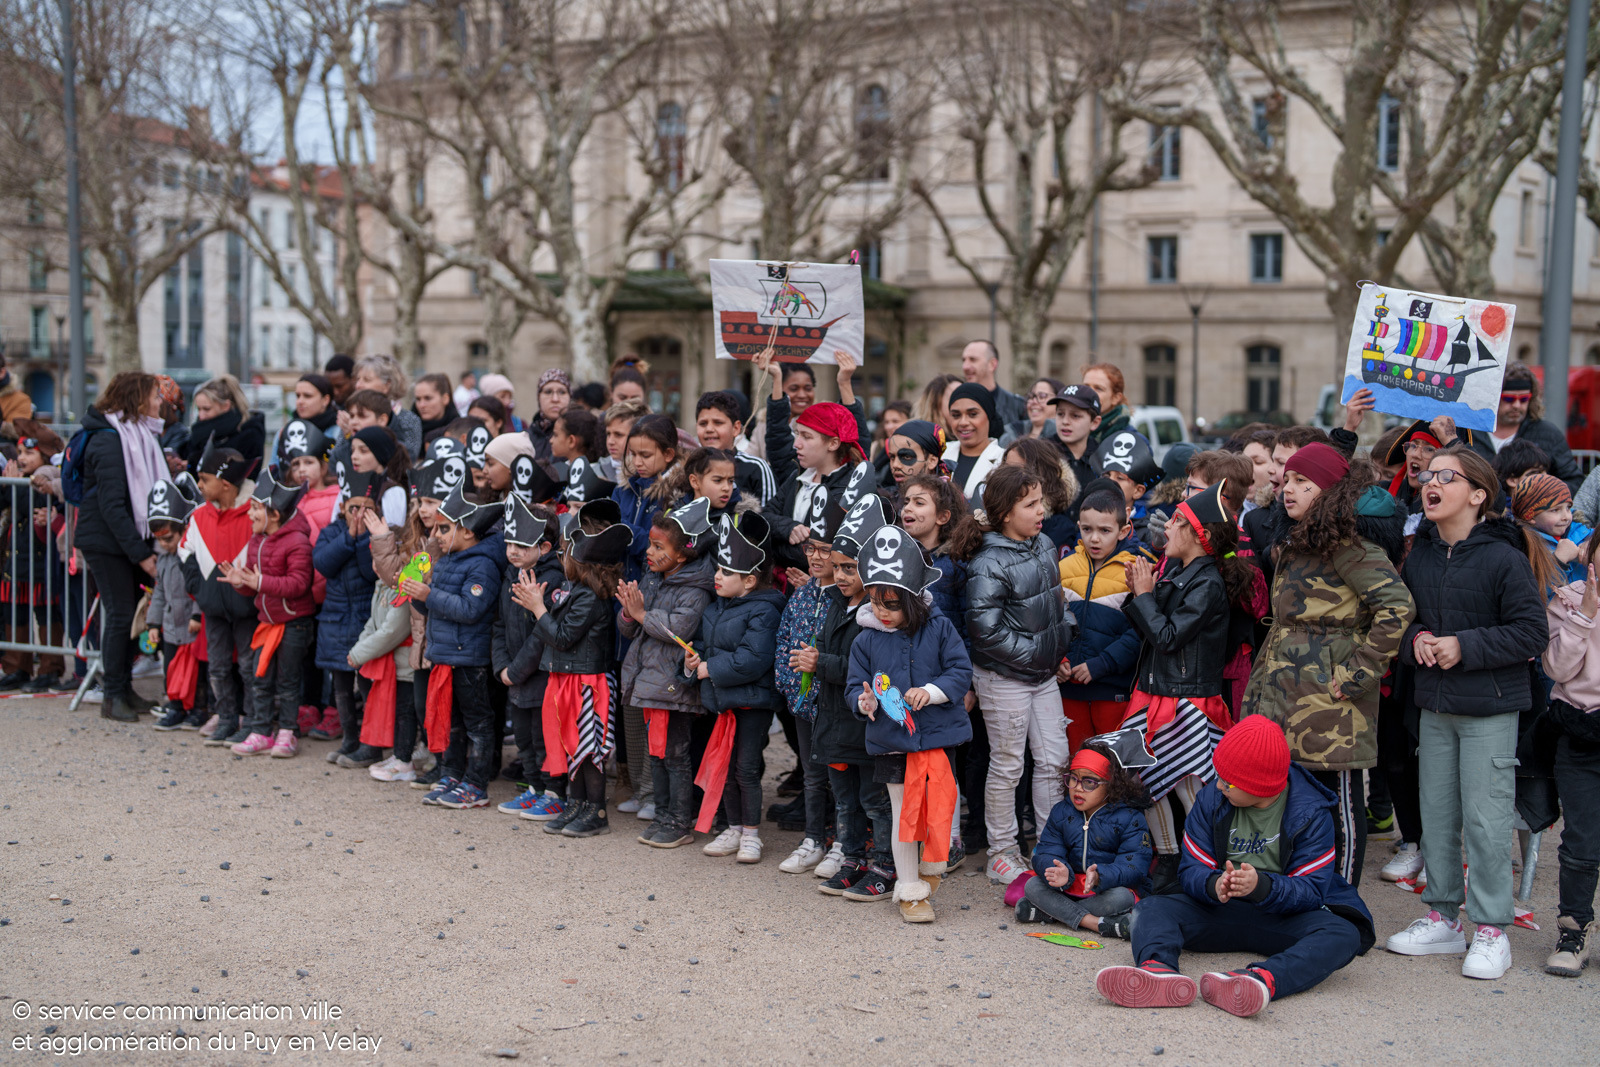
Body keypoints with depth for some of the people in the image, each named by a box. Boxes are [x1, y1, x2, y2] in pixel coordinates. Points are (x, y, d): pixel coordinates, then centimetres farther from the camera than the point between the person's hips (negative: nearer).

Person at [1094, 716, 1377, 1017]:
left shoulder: (1310, 814, -9)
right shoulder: (1212, 800, -1)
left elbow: (1311, 890, -16)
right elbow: (1192, 871, -4)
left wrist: (1262, 886, -37)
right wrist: (1214, 885, -29)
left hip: (1284, 916, -2)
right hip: (1221, 911, 3)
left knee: (1344, 934, -33)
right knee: (1152, 908, -22)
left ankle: (1264, 979, -63)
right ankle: (1158, 969, -57)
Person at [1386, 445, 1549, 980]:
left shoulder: (1503, 557, -12)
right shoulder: (1419, 555, 6)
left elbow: (1533, 632, -12)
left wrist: (1465, 647, -18)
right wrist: (1415, 638, -5)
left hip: (1489, 710, -6)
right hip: (1434, 705, 6)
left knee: (1486, 820, -3)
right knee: (1436, 813, 12)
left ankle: (1491, 930, 10)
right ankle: (1442, 918, 25)